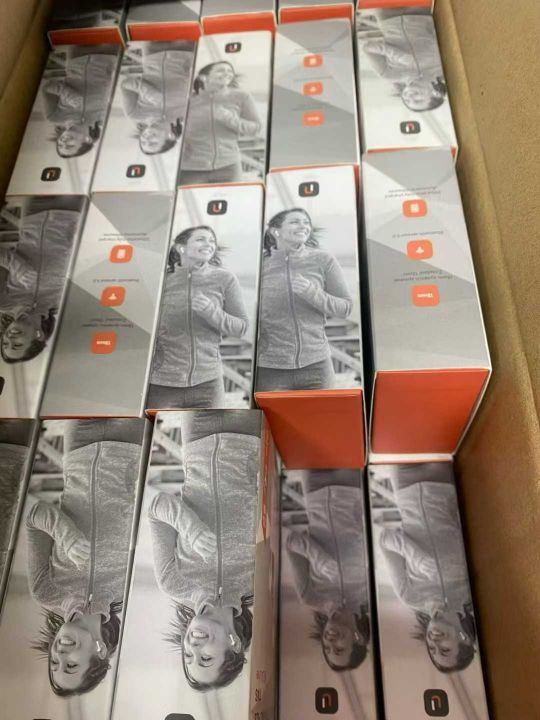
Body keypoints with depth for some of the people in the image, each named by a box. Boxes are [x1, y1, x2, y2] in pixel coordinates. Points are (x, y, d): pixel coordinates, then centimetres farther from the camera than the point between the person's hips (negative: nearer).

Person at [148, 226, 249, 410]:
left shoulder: (225, 279, 2)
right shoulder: (162, 279, 2)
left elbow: (242, 327, 1)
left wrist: (211, 312, -15)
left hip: (207, 382, 1)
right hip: (161, 383, -1)